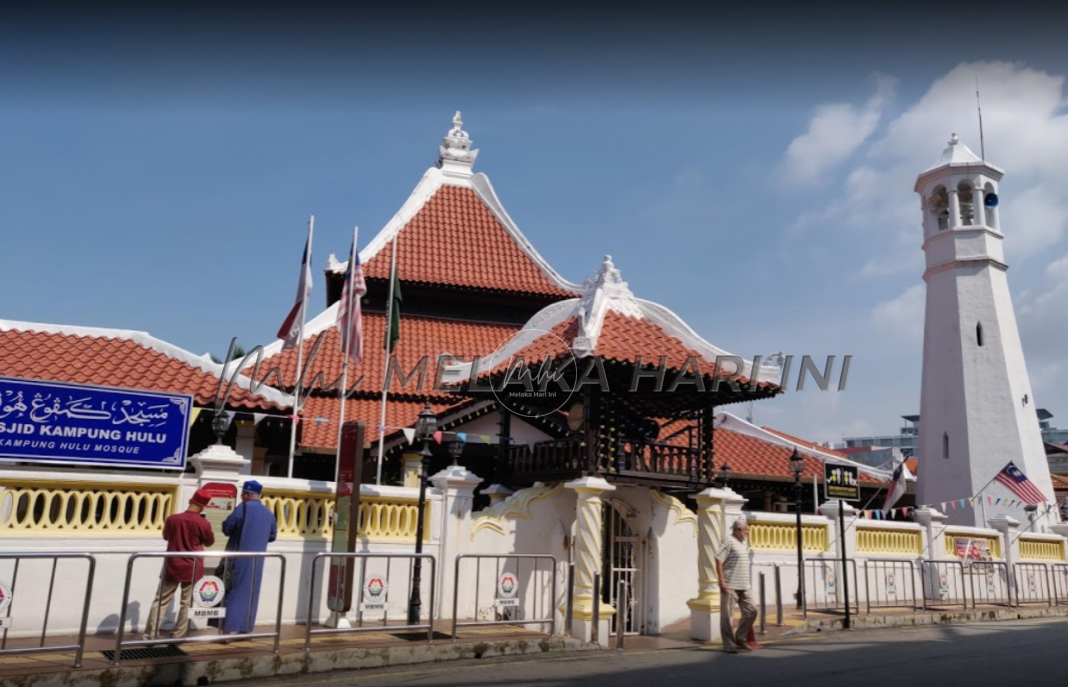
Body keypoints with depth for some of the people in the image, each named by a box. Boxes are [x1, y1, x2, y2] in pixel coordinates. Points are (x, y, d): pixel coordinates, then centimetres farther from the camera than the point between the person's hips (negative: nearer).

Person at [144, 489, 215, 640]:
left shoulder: (172, 519, -3)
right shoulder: (202, 523, -12)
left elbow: (165, 536, 16)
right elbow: (209, 542, 3)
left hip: (172, 566, 2)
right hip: (192, 569, -2)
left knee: (160, 601, 10)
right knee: (186, 603, 8)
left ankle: (150, 635, 8)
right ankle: (178, 636, 11)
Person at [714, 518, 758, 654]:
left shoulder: (744, 543, 16)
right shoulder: (729, 541, -11)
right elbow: (718, 560, -17)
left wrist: (746, 582, 21)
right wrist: (722, 581, -20)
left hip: (744, 586, 9)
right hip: (730, 586, -9)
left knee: (751, 611, 7)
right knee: (727, 615, -1)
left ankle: (740, 639, 20)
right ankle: (729, 644, 8)